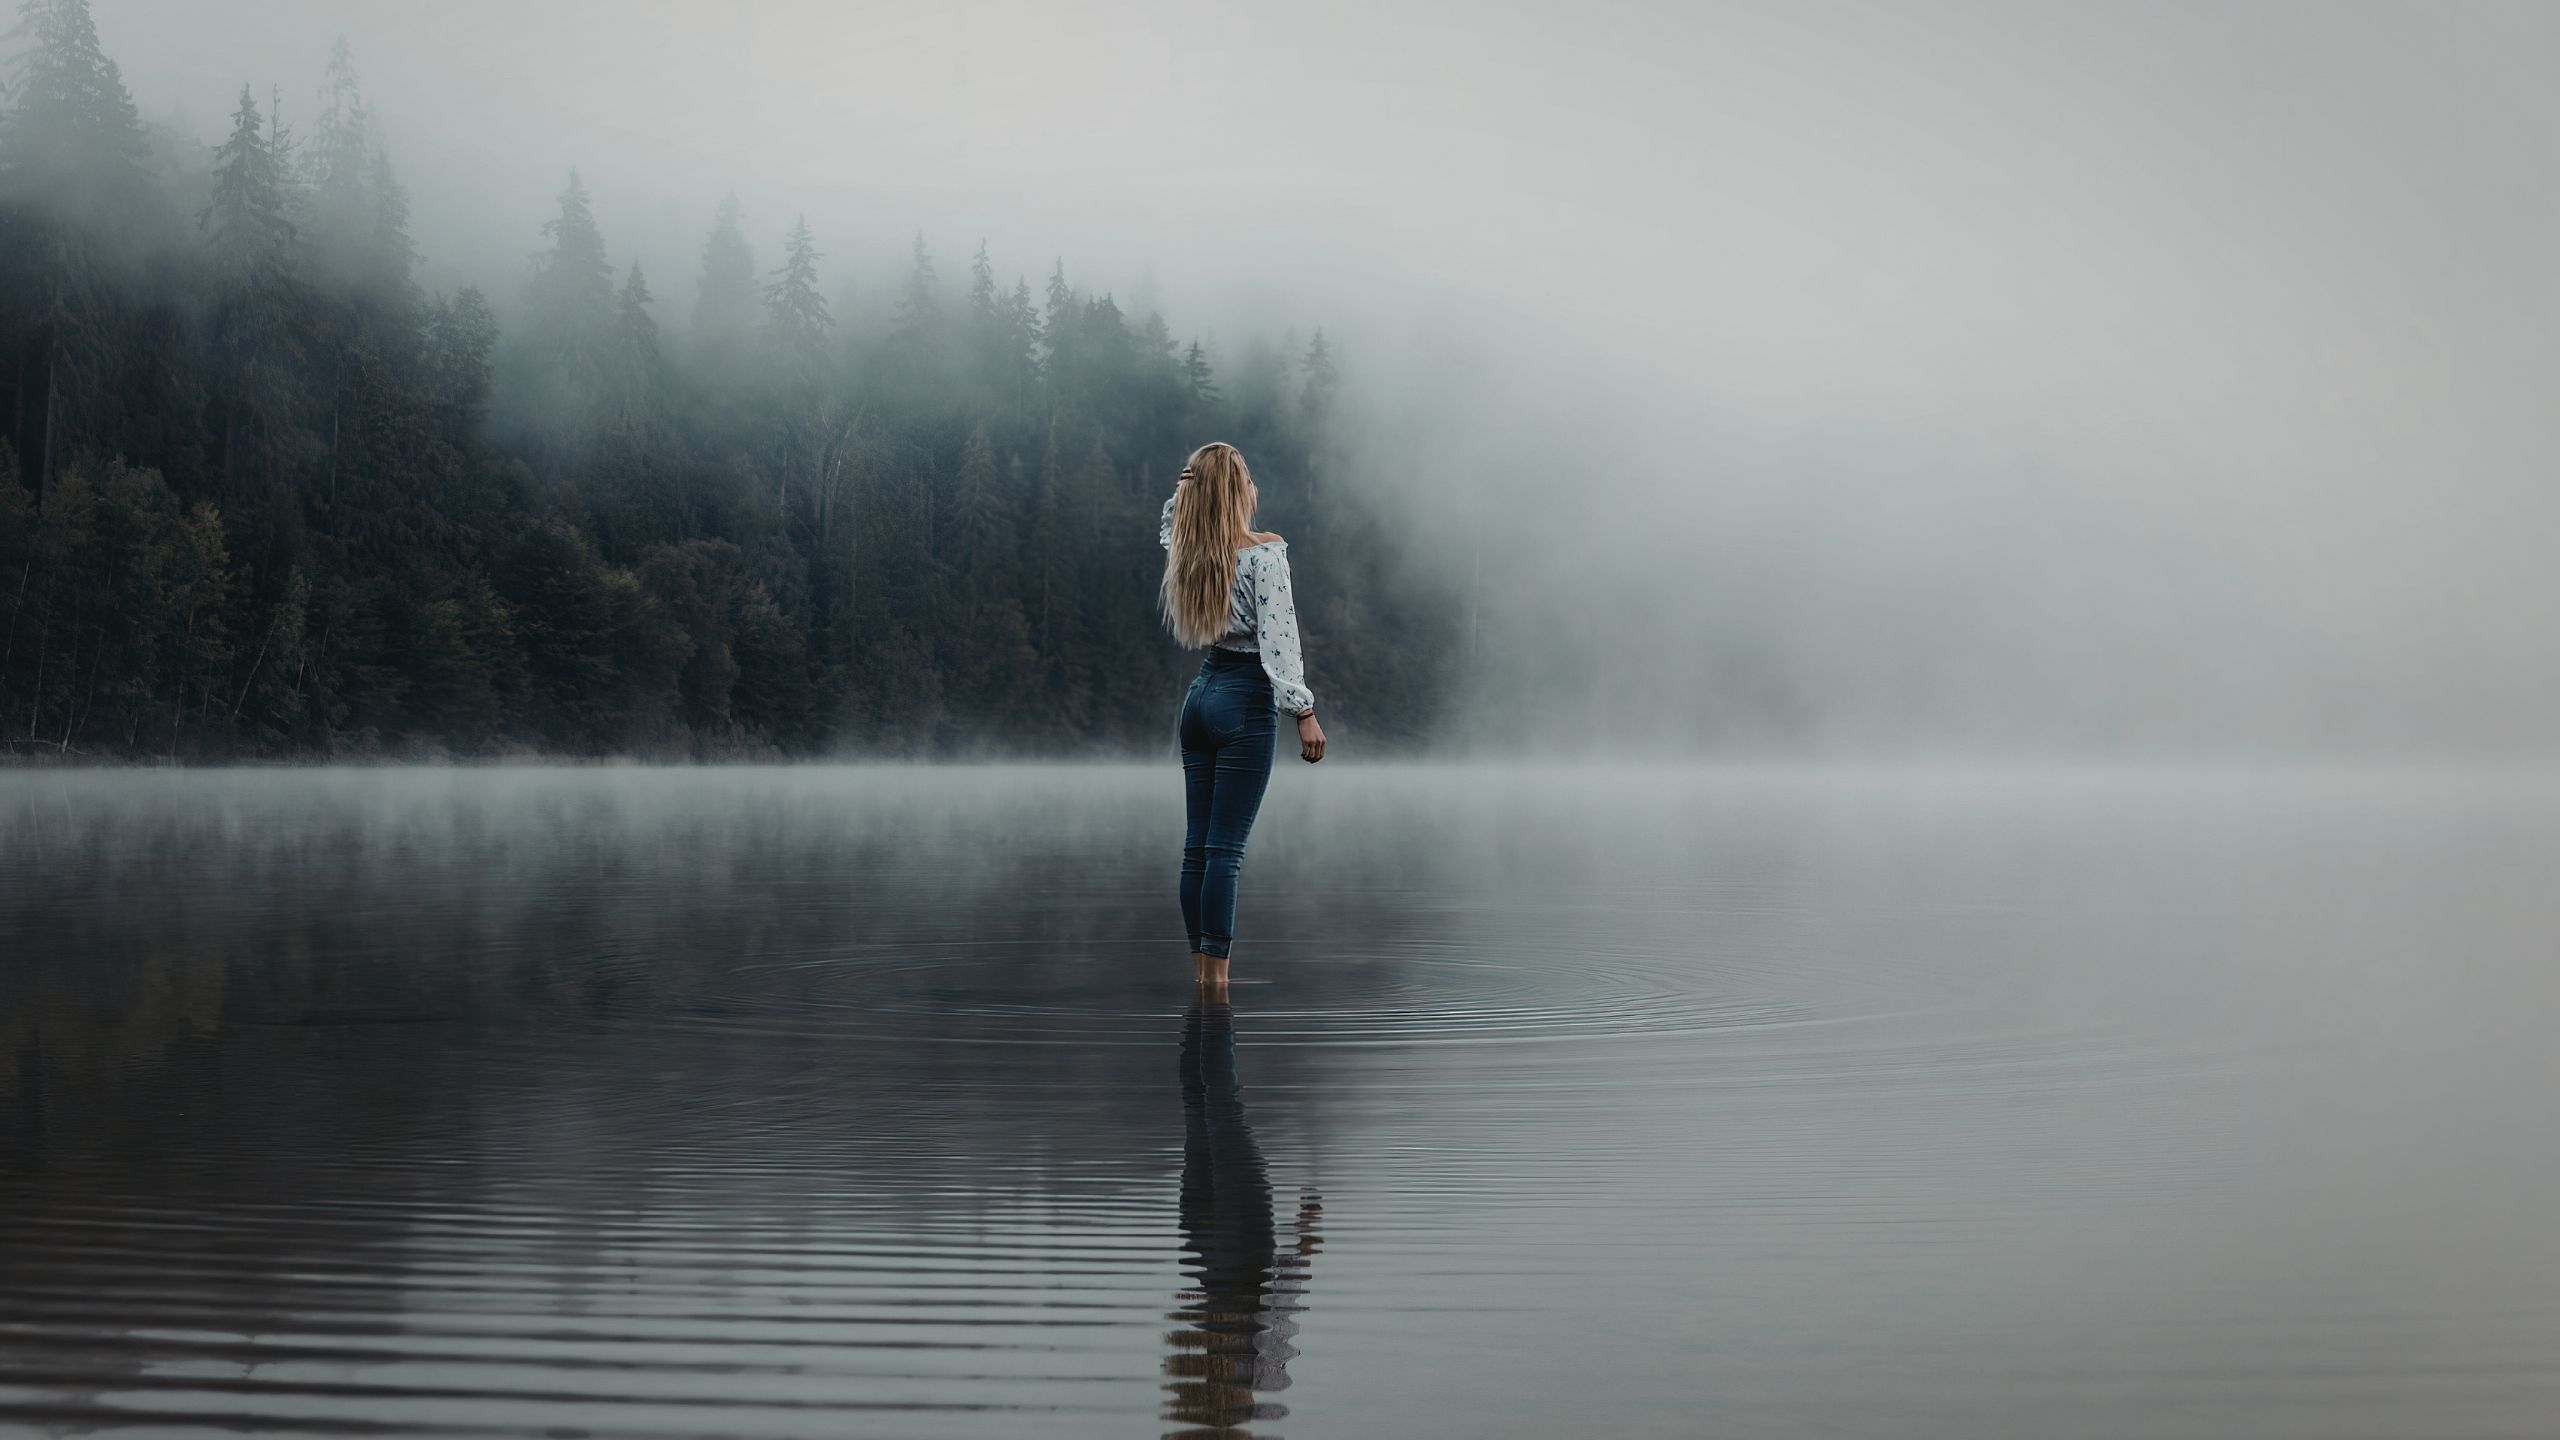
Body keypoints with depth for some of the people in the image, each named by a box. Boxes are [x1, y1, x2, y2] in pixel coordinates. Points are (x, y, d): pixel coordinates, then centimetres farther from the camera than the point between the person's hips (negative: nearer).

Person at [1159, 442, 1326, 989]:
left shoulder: (1185, 550, 6)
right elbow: (1278, 639, -18)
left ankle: (1200, 971, 13)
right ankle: (1215, 980, -6)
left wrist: (1184, 491, 12)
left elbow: (1169, 524, 31)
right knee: (1225, 850, -7)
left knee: (1196, 845, 9)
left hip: (1201, 692, 7)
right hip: (1245, 699, -7)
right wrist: (1304, 711, -17)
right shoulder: (1263, 554, -13)